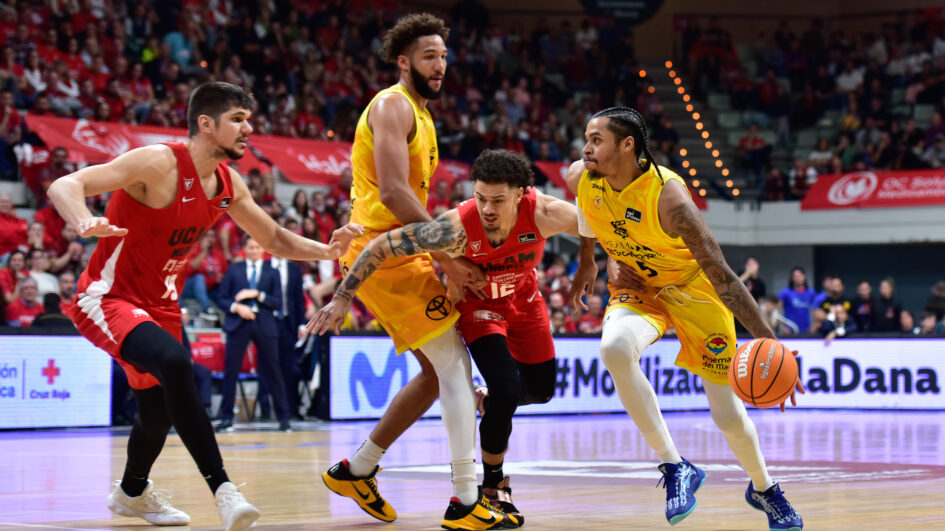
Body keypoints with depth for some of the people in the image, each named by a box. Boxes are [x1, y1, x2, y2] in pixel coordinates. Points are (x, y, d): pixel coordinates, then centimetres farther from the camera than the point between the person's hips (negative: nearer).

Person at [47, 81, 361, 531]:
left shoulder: (229, 186, 1)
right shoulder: (159, 163, -23)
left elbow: (276, 241, 13)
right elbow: (64, 186, -29)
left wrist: (328, 251, -6)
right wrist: (86, 224, -51)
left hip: (158, 305, 9)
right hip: (106, 299, -8)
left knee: (159, 412, 20)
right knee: (173, 362, -34)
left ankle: (132, 493, 50)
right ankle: (222, 490, -33)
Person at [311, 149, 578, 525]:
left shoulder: (544, 214, -37)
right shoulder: (456, 228, -40)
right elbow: (381, 247, -32)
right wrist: (342, 298, -30)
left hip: (523, 297, 4)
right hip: (476, 301, -4)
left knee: (541, 390, 13)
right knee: (507, 391, -19)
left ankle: (484, 402, 46)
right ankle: (493, 484, 4)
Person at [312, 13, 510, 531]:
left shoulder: (420, 114, 21)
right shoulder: (392, 105, -10)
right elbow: (392, 192, -21)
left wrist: (442, 252, 11)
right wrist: (445, 254, -21)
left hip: (401, 252, 10)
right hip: (383, 250, -10)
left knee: (437, 371, 13)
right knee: (454, 365, -12)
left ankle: (356, 470, 20)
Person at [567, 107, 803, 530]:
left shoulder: (667, 195, -33)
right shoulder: (582, 179, -17)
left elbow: (721, 273, -34)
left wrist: (769, 340, -40)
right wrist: (587, 262, 20)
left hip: (692, 288, -3)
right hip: (636, 289, 3)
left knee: (729, 416, 0)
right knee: (614, 348, -33)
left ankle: (763, 488, 33)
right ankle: (675, 467, -21)